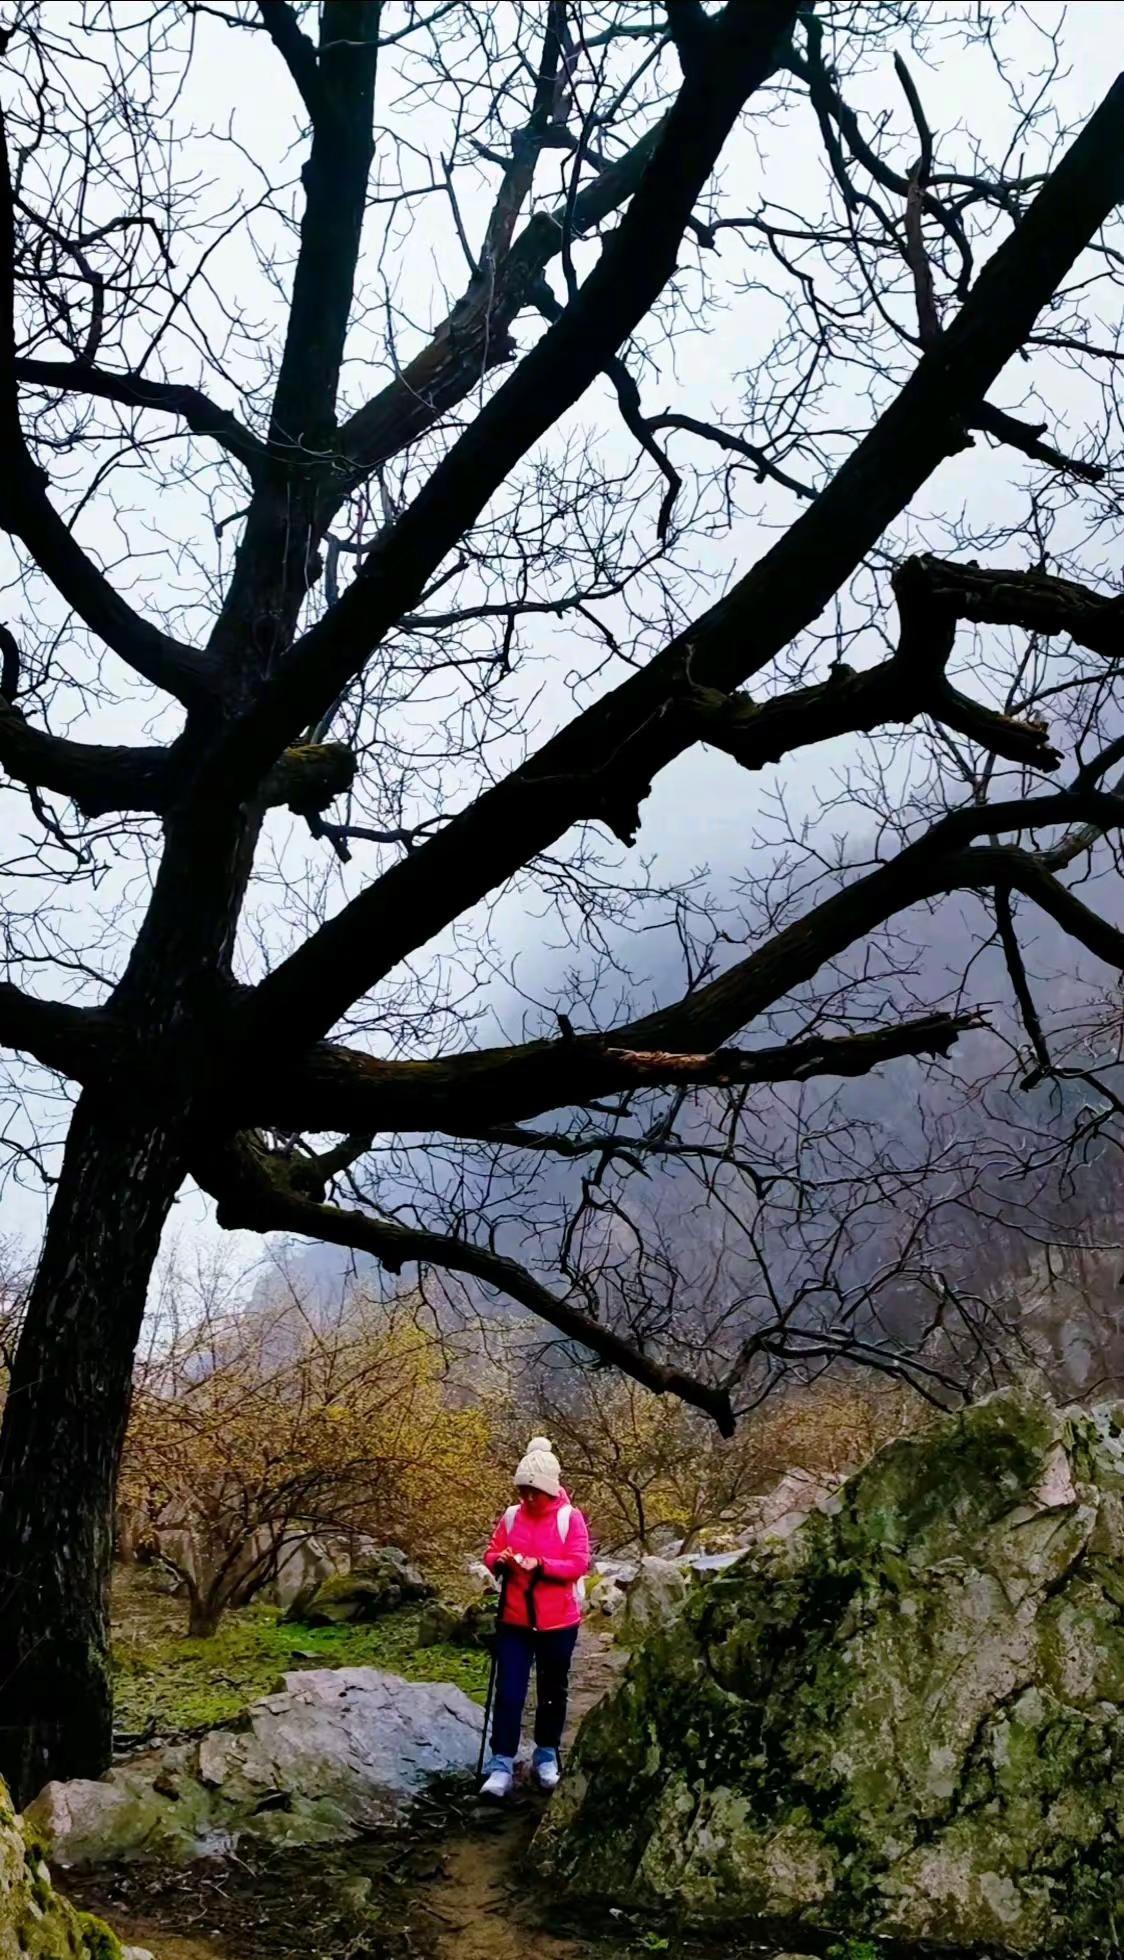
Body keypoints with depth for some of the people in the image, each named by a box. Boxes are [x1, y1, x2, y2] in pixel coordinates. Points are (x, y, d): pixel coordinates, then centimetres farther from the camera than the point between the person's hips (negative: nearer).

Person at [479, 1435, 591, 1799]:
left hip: (558, 1622, -2)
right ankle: (502, 1765, -1)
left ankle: (547, 1755, 30)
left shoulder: (570, 1518, -8)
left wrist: (540, 1564, -26)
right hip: (514, 1620, 2)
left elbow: (579, 1565, -14)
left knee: (552, 1690, 13)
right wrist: (499, 1561, -16)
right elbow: (490, 1555, 8)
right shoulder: (511, 1516, 2)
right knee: (508, 1692, -4)